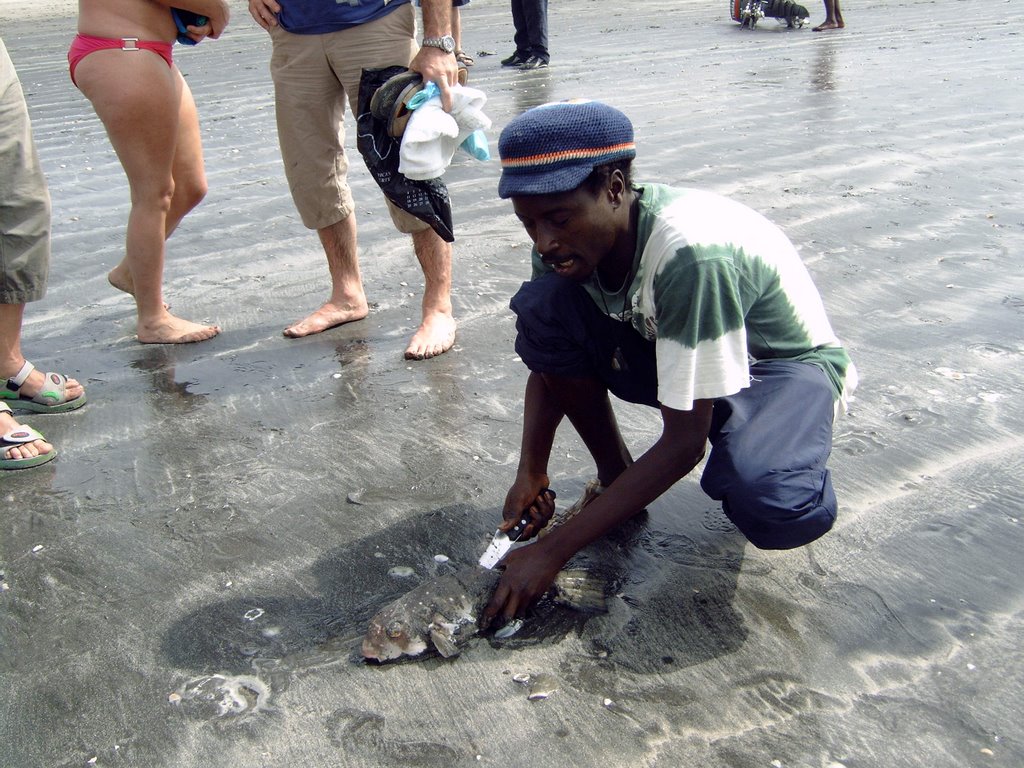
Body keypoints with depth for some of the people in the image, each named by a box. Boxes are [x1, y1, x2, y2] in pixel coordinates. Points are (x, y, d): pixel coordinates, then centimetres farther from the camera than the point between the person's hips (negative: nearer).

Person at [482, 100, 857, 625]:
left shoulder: (691, 251, -37)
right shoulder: (567, 238, -17)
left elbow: (683, 443, -32)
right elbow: (550, 362, 0)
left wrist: (553, 551, -33)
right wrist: (530, 474, -17)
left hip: (785, 365, -6)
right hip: (672, 351, 6)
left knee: (770, 507, -39)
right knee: (542, 306, -20)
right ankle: (615, 477, -3)